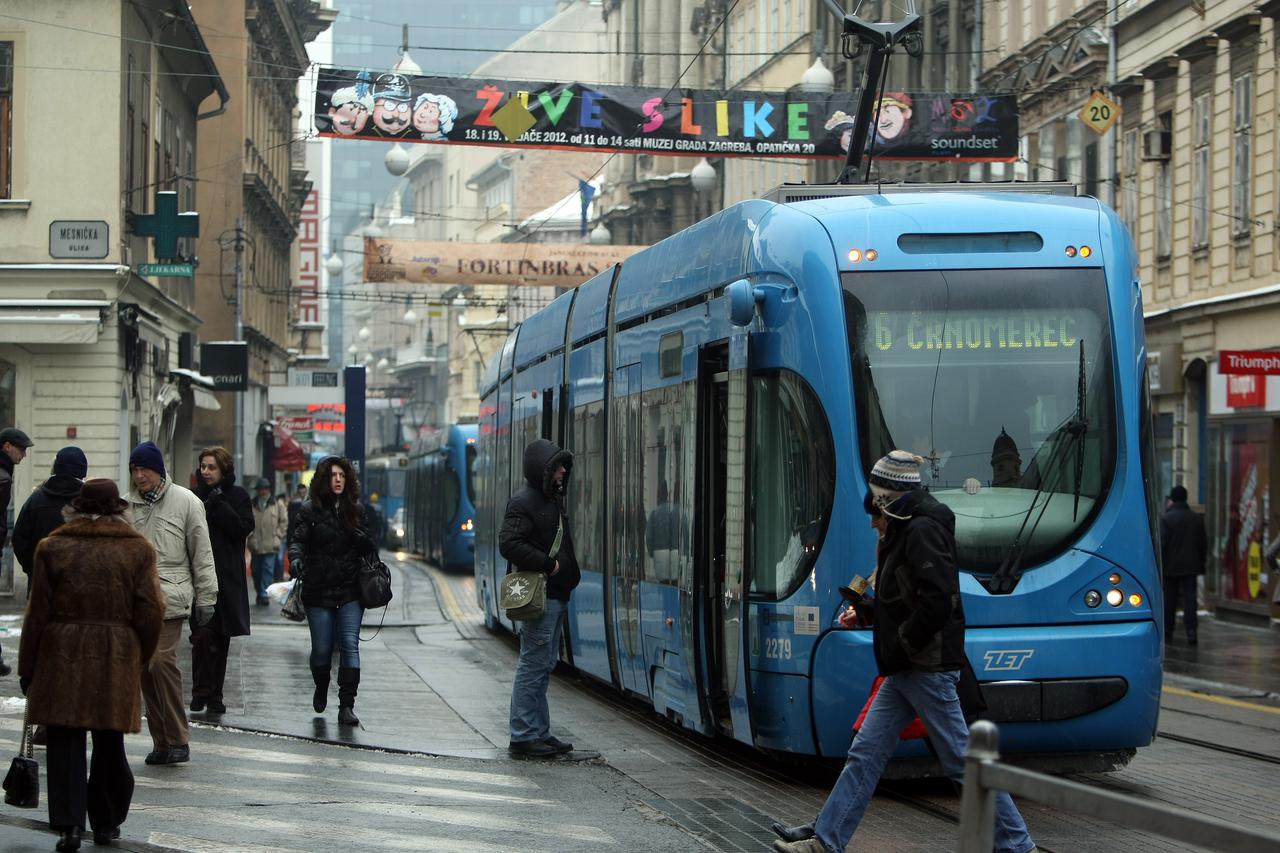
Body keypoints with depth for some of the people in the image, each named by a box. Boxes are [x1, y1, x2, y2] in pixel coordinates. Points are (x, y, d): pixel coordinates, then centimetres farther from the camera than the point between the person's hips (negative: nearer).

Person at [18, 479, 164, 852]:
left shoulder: (52, 548, -1)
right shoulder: (138, 550, 1)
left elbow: (38, 613, 0)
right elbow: (151, 612, -1)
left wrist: (27, 666, 7)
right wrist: (140, 657, 15)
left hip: (62, 656, -1)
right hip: (117, 659, 1)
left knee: (65, 741, 2)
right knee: (110, 742, 12)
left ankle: (69, 823, -8)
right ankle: (106, 822, 20)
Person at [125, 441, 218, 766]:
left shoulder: (185, 502, 0)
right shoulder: (127, 504, 11)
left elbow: (202, 554, 2)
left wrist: (205, 598, 1)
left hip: (169, 596, -5)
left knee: (162, 659, -19)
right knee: (145, 667, 5)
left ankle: (178, 739, -10)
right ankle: (161, 741, 13)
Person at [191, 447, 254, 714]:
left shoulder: (238, 496, 5)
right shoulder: (195, 495, 7)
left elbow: (244, 528, -9)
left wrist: (219, 506, -14)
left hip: (227, 577, 1)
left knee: (221, 638, 7)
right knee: (203, 634, -14)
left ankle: (214, 695, 15)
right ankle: (201, 692, -8)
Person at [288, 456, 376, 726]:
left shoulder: (354, 511, 9)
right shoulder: (310, 510, 0)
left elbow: (368, 549, 14)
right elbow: (298, 539, -9)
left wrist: (363, 540, -9)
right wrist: (296, 559, -29)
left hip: (350, 592, 2)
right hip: (319, 591, -2)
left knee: (350, 645, -9)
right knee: (321, 649, 5)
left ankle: (347, 706, -9)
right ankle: (321, 688, 36)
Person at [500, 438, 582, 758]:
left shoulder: (552, 499, 17)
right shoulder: (524, 501, -13)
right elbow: (509, 543, -22)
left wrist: (568, 571, 11)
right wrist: (547, 564, -20)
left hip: (556, 595, 10)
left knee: (544, 665, 13)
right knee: (534, 665, -7)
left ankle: (539, 732, 19)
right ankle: (523, 737, -3)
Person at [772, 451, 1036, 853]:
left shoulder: (922, 529, -16)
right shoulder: (907, 527, 15)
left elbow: (937, 599, -26)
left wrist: (904, 643, -15)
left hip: (928, 668, -10)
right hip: (906, 669, 10)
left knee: (961, 759, -4)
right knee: (865, 754, 8)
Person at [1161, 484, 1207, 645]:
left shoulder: (1166, 518, -9)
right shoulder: (1197, 518, 5)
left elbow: (1161, 543, -11)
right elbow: (1204, 543, 9)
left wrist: (1159, 565, -4)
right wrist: (1201, 563, 17)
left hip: (1171, 566, -2)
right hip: (1191, 566, 2)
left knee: (1169, 600, 9)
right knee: (1190, 598, -1)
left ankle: (1168, 631, 15)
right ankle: (1191, 631, -12)